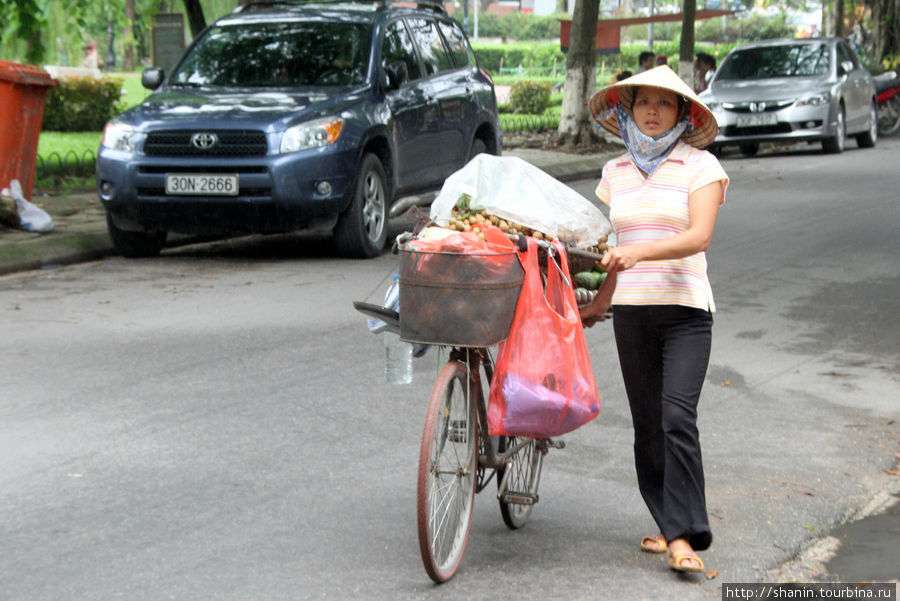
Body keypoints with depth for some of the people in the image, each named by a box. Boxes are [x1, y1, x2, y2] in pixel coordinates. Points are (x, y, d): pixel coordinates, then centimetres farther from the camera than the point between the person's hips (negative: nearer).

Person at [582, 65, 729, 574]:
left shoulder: (701, 166, 0)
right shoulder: (616, 173, 13)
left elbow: (699, 236, -14)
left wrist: (639, 252, -27)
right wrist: (602, 301, 27)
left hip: (685, 308, -4)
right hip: (631, 310, 4)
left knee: (677, 418, -16)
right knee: (647, 424, 4)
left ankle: (684, 536, -13)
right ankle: (670, 526, 14)